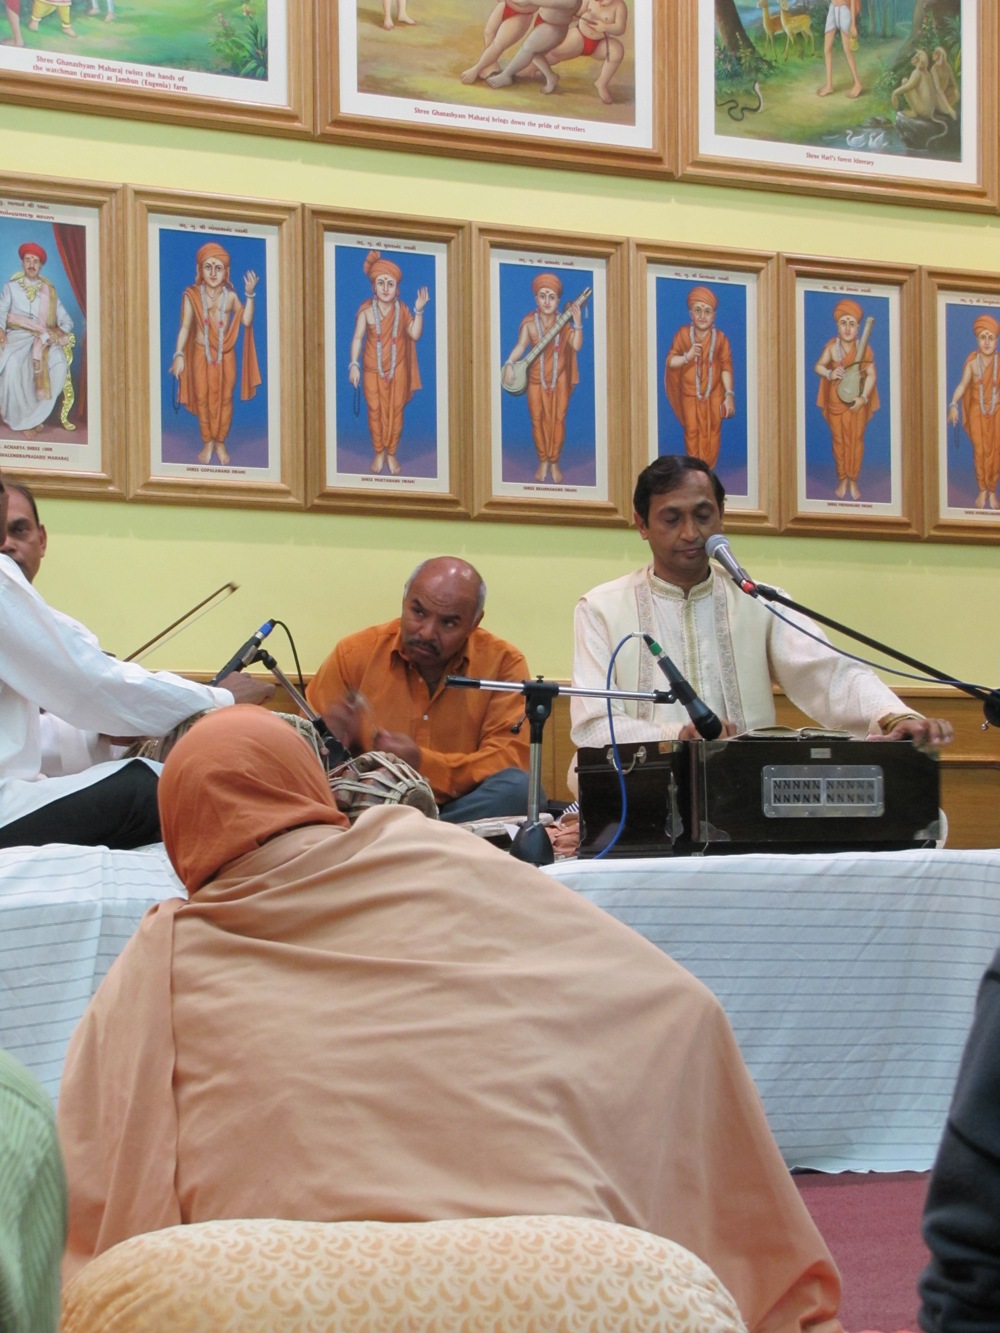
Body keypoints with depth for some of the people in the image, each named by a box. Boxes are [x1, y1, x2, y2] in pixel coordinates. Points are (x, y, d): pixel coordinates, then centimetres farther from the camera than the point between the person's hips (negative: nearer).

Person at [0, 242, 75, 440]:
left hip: (44, 340, 1)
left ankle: (35, 416, -26)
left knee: (59, 365, -32)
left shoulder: (49, 291, 18)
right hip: (17, 337, -1)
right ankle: (20, 417, -26)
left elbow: (65, 319, 14)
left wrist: (63, 332, -9)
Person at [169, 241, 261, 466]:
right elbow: (185, 326, -9)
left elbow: (246, 321, -13)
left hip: (225, 354, 1)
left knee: (224, 398, 8)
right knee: (202, 399, 7)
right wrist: (179, 354, -17)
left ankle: (220, 443, 23)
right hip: (201, 353, -1)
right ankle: (207, 443, 22)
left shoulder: (230, 296, -5)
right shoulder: (191, 295, -9)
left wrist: (250, 295, -19)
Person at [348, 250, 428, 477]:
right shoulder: (366, 310, -13)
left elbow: (415, 335, -6)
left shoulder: (402, 309, -7)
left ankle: (391, 453, 25)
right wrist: (354, 364, -13)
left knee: (395, 411, 9)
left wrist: (419, 311, -17)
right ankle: (379, 453, 27)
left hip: (397, 369, 1)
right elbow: (358, 337, -8)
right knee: (375, 411, 9)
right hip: (373, 369, -1)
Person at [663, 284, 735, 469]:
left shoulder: (720, 338, -10)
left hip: (714, 394, 0)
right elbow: (670, 360, -7)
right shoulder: (683, 334, -10)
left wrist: (729, 395, -9)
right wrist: (687, 357, -28)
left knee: (712, 432, 6)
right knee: (692, 432, 6)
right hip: (690, 394, 0)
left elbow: (726, 368, -6)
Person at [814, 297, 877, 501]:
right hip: (836, 399, 1)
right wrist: (829, 373, -25)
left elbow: (871, 374, -12)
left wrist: (863, 397, -21)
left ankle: (853, 481, 20)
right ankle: (842, 480, 22)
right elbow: (818, 366, -4)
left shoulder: (864, 348, -13)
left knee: (856, 439, 7)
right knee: (838, 439, 9)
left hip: (857, 400, -1)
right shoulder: (831, 347, -11)